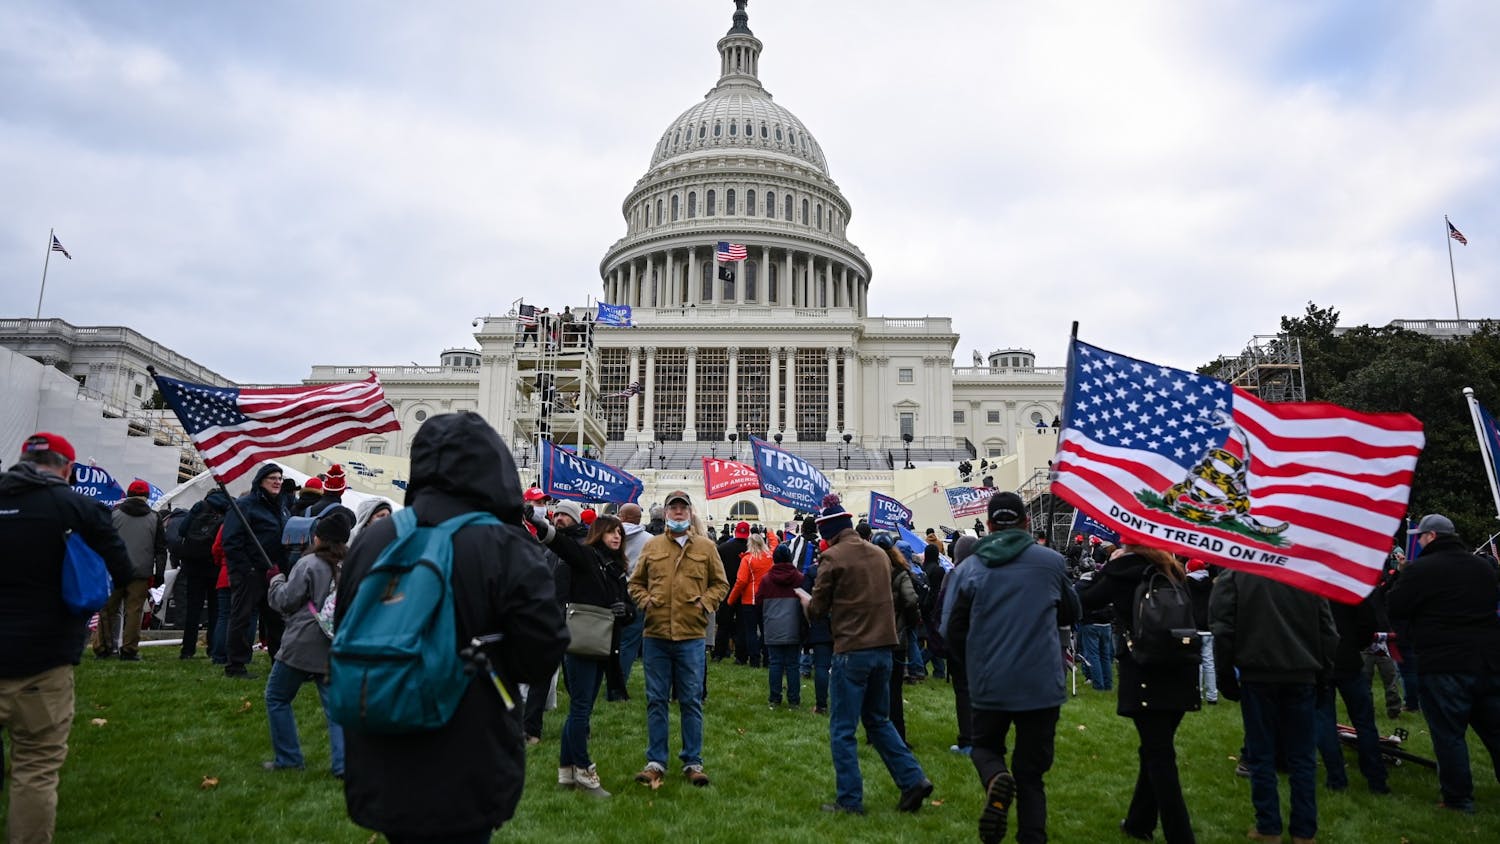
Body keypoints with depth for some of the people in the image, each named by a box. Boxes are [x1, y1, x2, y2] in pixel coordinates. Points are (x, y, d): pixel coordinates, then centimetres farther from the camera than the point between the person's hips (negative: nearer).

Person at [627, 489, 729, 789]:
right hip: (655, 636, 1)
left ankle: (693, 762, 17)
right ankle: (656, 762, 18)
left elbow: (720, 584, 9)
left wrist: (705, 603, -7)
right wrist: (644, 601, -4)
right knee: (656, 700, 8)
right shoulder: (651, 546, 7)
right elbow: (635, 582, 14)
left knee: (691, 702, 6)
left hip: (691, 637, -1)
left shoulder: (706, 547, 4)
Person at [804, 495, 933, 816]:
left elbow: (817, 609, -4)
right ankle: (913, 780, 14)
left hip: (852, 651, -6)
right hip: (883, 647, 7)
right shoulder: (879, 554, 9)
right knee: (878, 720, 21)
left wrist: (805, 598, 17)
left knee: (842, 729, 6)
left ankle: (850, 801, 9)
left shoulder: (833, 557, -10)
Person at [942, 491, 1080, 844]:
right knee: (1030, 773, 13)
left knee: (985, 746, 22)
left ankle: (996, 780, -10)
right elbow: (1071, 614, 15)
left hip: (989, 684, 0)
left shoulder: (968, 569, -4)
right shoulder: (1052, 561, -2)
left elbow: (952, 631, -2)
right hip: (1041, 683, 1)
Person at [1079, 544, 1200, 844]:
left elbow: (1086, 601, 2)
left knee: (1159, 756, -5)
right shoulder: (1173, 570, 10)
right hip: (1180, 673, 7)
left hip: (1145, 674, -7)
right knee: (1156, 749, 17)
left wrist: (1090, 577, 19)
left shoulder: (1125, 568, -8)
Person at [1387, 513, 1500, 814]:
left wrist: (1400, 581, 9)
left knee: (1449, 733, 3)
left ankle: (1458, 798, 8)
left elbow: (1394, 609, -7)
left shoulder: (1420, 569, -12)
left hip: (1445, 666, -6)